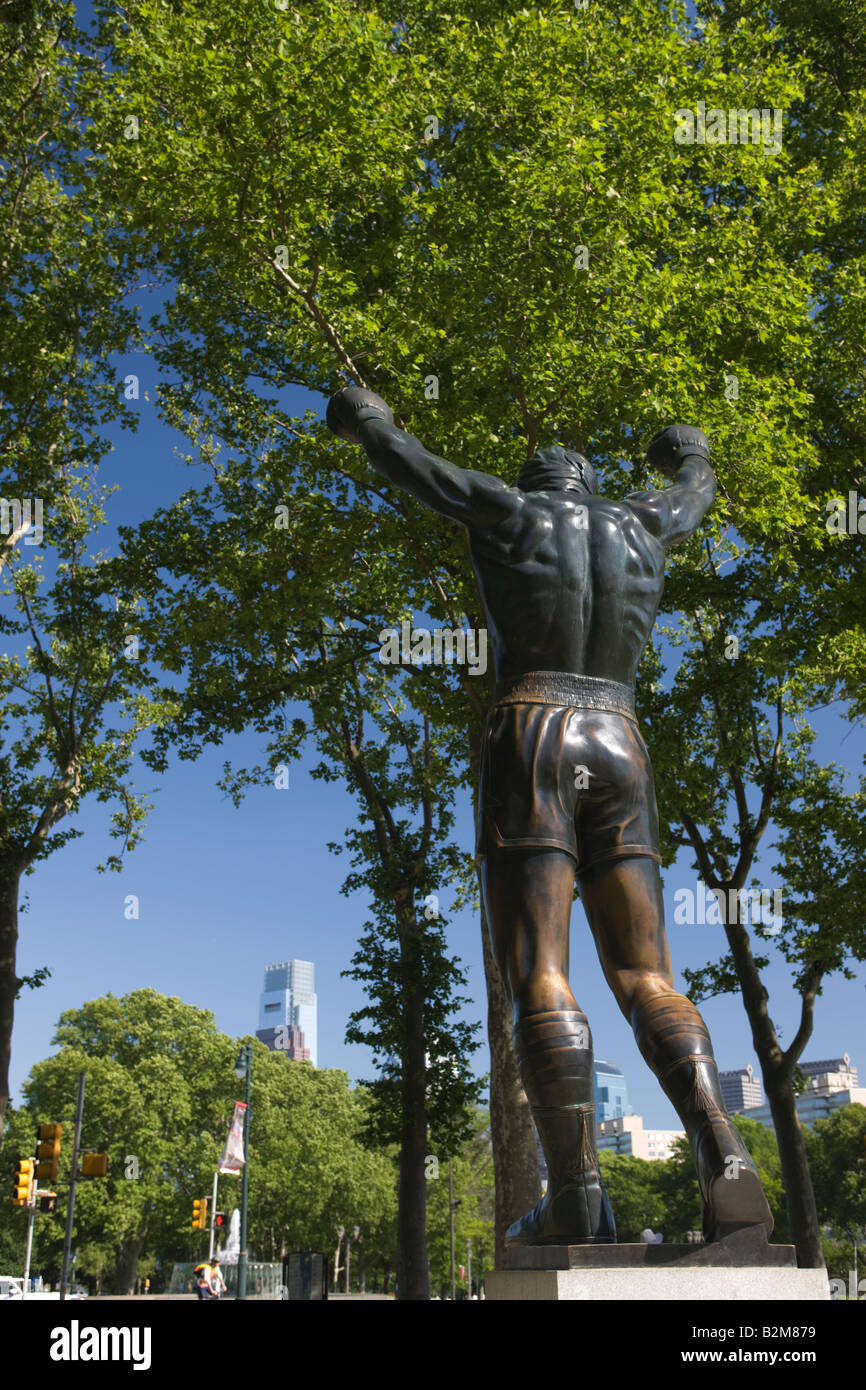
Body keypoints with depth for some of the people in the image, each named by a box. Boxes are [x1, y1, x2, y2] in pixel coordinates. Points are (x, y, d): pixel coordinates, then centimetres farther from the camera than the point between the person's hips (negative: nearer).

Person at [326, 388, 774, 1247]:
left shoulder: (508, 512, 7)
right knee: (646, 979, -1)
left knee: (539, 975, -10)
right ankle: (723, 1155, -22)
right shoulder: (641, 526, 18)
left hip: (529, 744, -4)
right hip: (619, 756, 4)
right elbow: (695, 492, 41)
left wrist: (361, 417, 41)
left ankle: (576, 1200, -19)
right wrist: (689, 457, 65)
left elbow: (399, 458, 19)